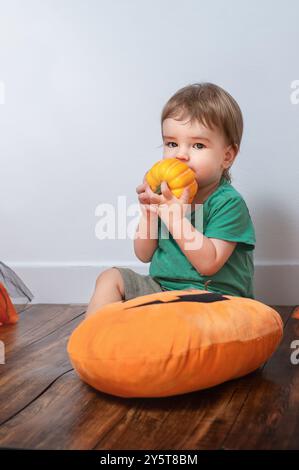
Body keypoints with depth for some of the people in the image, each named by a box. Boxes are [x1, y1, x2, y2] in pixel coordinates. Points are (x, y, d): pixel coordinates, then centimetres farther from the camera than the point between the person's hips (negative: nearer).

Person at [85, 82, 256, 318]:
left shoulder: (229, 202, -15)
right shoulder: (167, 193, 3)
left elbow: (208, 263, -26)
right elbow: (144, 255, 6)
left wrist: (175, 216, -31)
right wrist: (147, 212, -11)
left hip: (211, 293, -7)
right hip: (160, 285, 7)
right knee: (110, 278, 4)